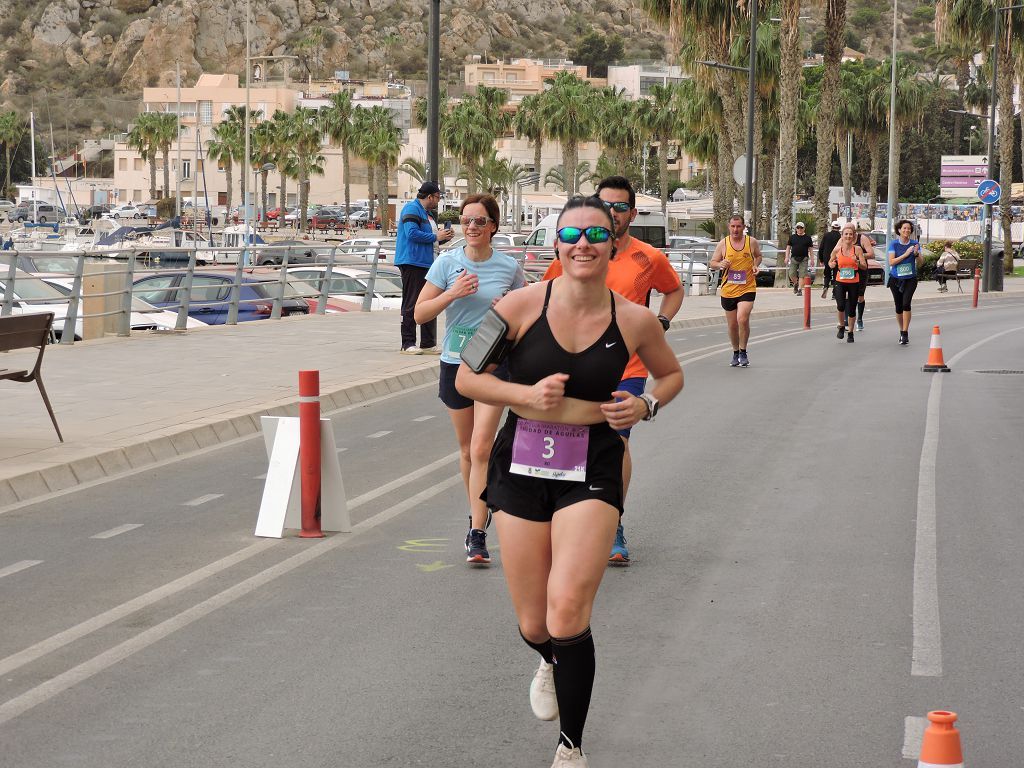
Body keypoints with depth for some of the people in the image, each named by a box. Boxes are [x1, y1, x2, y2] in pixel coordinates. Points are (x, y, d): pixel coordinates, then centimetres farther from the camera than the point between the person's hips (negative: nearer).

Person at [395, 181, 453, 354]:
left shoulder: (424, 212, 21)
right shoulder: (412, 209, -10)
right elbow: (412, 233, -21)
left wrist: (442, 238, 8)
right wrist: (436, 237, -13)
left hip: (424, 263, 10)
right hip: (411, 262, -10)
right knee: (412, 304, -7)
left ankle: (428, 344, 15)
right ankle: (408, 344, -2)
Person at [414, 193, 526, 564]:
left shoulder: (509, 267, -2)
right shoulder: (447, 263, -2)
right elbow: (420, 314, -2)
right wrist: (452, 294, -17)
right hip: (455, 362, 2)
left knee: (481, 450, -13)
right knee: (466, 449, 14)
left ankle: (477, 535, -14)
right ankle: (479, 514, 33)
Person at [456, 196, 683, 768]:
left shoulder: (635, 321, -4)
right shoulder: (524, 304, -8)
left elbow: (671, 374, 16)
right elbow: (467, 377, -1)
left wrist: (646, 406, -4)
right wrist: (527, 394, -16)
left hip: (592, 472, -1)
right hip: (522, 465, 1)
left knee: (567, 613, -18)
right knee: (533, 627, 9)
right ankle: (552, 662, 50)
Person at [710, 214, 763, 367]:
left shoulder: (752, 242, 0)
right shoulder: (723, 244, 0)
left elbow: (758, 256, 19)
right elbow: (712, 263, 7)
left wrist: (756, 266, -2)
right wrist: (720, 264, -16)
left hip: (747, 288, -2)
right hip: (728, 290, 2)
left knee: (742, 319, -20)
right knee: (732, 325, 10)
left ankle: (743, 353, -5)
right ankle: (735, 353, 29)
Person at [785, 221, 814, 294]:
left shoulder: (807, 237, 6)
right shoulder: (792, 237, 10)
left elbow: (811, 249, 8)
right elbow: (788, 247, 11)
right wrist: (787, 257, 2)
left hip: (803, 259, -2)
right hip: (794, 258, 2)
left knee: (802, 275, -7)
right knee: (791, 274, -3)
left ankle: (800, 289, -3)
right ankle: (796, 284, 24)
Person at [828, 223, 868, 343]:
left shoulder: (857, 249, -3)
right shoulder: (837, 250, 0)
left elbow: (865, 266, -4)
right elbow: (830, 262, 16)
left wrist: (857, 262, -24)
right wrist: (832, 264, -7)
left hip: (854, 282, 0)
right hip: (840, 282, 0)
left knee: (852, 308, 5)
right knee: (841, 306, -17)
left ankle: (850, 332, 23)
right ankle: (842, 326, 11)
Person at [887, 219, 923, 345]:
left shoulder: (915, 244, 2)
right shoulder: (894, 244, -3)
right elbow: (891, 262, -12)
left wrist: (916, 254, -18)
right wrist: (905, 254, -19)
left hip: (910, 279, -1)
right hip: (896, 279, 1)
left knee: (906, 303, -19)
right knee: (898, 307, 7)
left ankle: (905, 333, -18)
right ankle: (902, 331, 26)